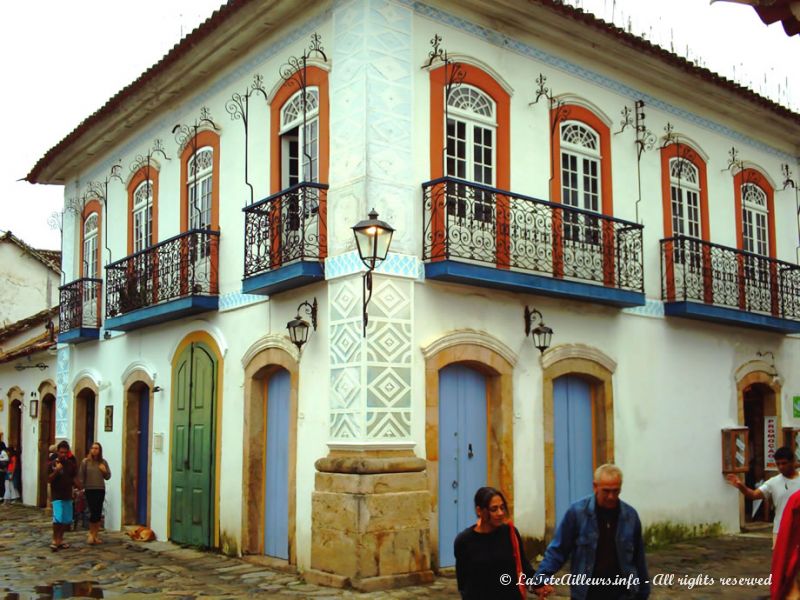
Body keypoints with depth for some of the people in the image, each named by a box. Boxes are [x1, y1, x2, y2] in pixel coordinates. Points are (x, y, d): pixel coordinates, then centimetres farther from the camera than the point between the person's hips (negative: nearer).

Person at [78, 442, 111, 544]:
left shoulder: (103, 462, 5)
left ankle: (95, 535, 14)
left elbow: (108, 477, 10)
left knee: (99, 513, 4)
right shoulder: (85, 462, -3)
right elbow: (81, 476, -1)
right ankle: (91, 534, 11)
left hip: (101, 490, 3)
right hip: (90, 490, -3)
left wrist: (105, 471, -9)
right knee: (93, 512, -7)